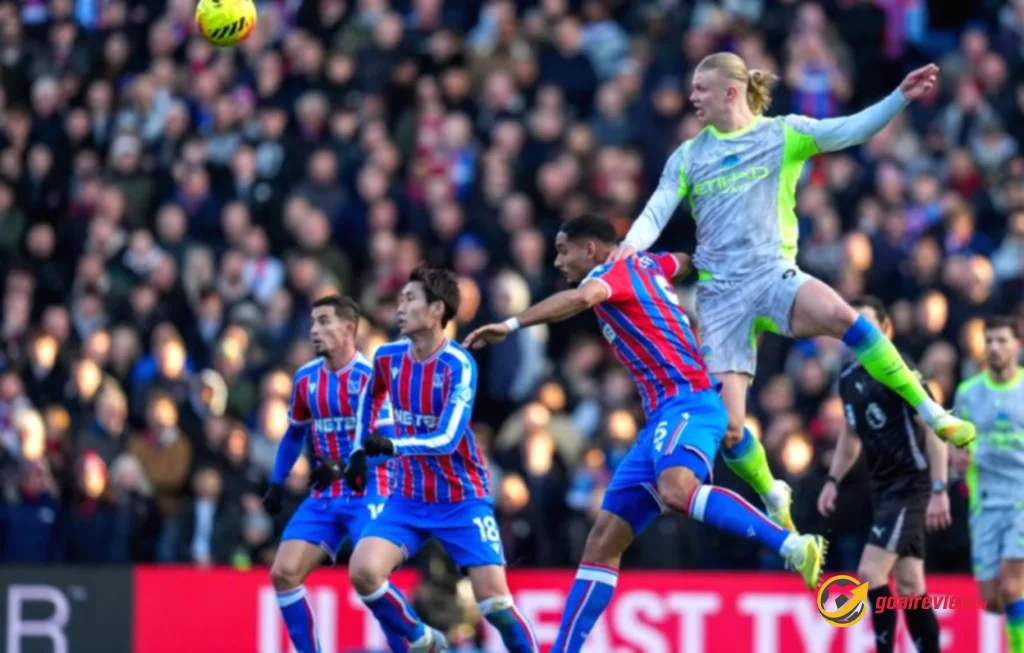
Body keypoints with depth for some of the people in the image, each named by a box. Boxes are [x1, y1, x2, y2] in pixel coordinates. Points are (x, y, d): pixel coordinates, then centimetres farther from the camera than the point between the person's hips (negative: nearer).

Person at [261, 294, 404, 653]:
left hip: (366, 493, -6)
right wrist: (277, 483, 17)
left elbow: (387, 440, -20)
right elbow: (294, 434, 22)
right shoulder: (305, 378, 6)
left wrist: (343, 466, -32)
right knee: (283, 573, -5)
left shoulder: (370, 376, -13)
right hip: (322, 497, 6)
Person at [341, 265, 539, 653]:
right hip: (408, 499, 5)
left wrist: (393, 445, -43)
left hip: (463, 500, -5)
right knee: (363, 571, -17)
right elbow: (372, 396, 23)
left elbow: (447, 439, -29)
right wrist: (359, 451, 18)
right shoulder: (387, 357, -2)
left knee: (494, 601, -13)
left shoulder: (458, 365, -20)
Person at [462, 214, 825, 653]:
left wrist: (511, 325, -31)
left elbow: (583, 297, -29)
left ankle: (794, 547, -44)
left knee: (677, 490, -40)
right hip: (664, 416, 10)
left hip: (686, 403, -10)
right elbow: (689, 260, 43)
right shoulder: (645, 265, 22)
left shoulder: (615, 272, -4)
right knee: (603, 541, 5)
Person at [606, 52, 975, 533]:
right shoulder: (689, 156, 12)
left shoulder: (781, 134, 5)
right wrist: (633, 243, -16)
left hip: (773, 275, -2)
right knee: (726, 428, -8)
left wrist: (901, 97, -19)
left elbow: (850, 131, -5)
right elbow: (657, 212, 6)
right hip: (719, 293, 2)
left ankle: (931, 413, -27)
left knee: (836, 313, -37)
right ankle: (773, 500, 22)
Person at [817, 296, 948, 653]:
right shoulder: (848, 378, 10)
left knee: (870, 572, -16)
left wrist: (938, 490, -22)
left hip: (911, 486, -8)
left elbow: (934, 429, -16)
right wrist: (833, 481, 16)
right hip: (884, 489, 8)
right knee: (908, 585, 7)